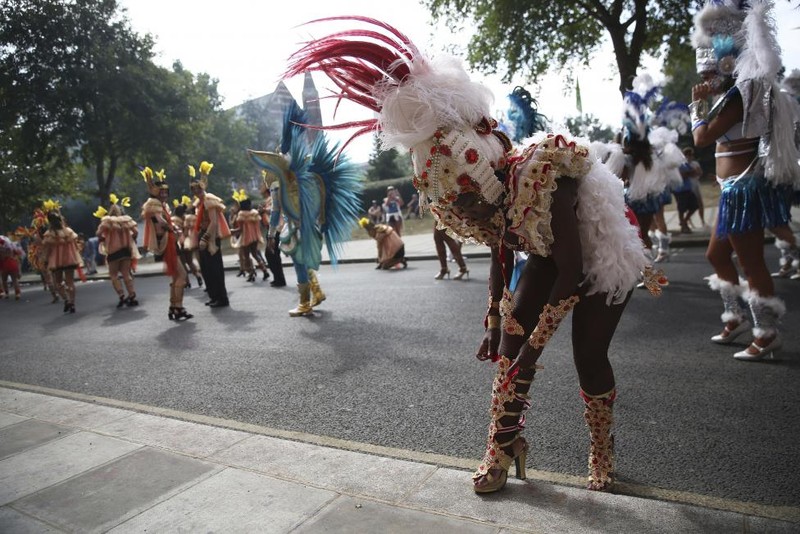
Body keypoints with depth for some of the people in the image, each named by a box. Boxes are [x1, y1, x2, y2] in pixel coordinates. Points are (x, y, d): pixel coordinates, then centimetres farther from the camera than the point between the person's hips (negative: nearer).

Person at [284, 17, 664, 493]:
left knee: (589, 356, -8)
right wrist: (494, 322, 1)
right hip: (550, 255, 6)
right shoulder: (487, 193, -17)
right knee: (512, 334, -6)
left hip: (602, 255, -6)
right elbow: (501, 252, 0)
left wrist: (534, 345, -29)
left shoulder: (539, 182, -39)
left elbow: (572, 274, -32)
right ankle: (504, 444, 6)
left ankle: (603, 455, 18)